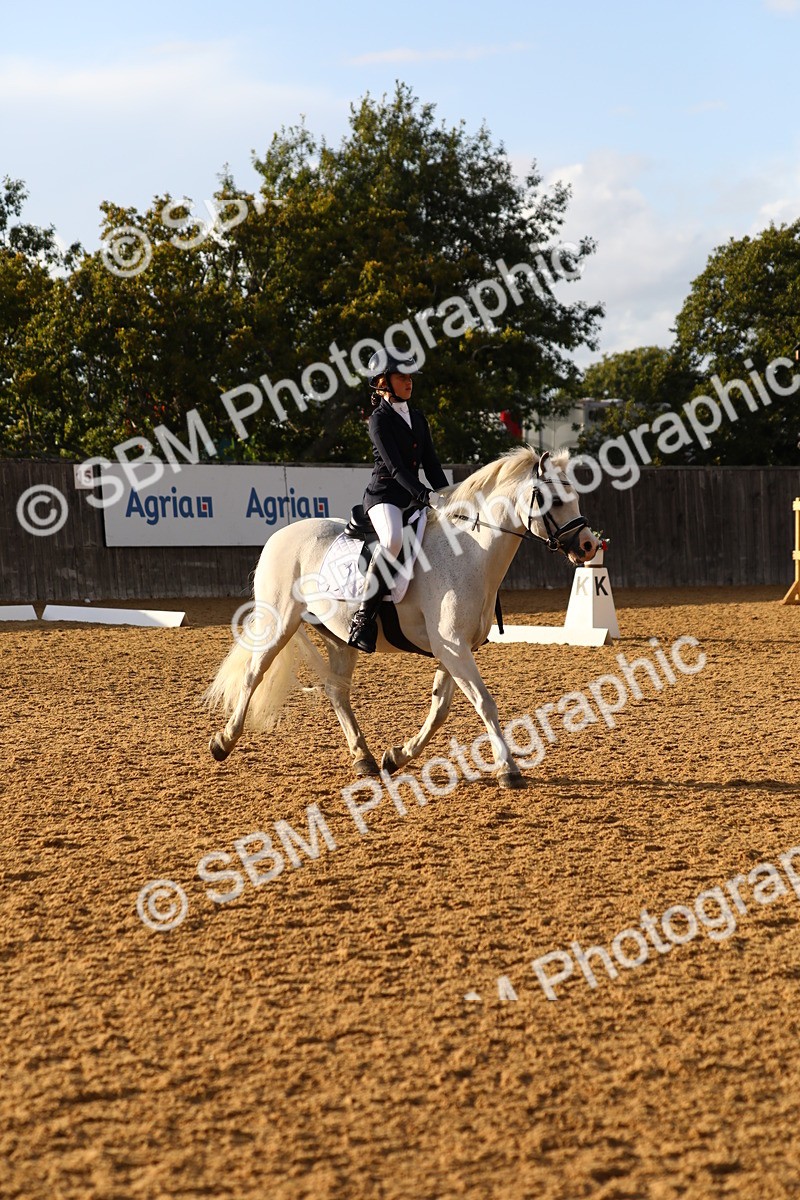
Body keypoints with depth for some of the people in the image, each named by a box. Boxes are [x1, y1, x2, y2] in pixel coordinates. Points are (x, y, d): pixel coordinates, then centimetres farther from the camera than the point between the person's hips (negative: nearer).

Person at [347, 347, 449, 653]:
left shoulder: (417, 418, 17)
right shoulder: (380, 421, -7)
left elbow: (431, 463, 15)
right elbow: (395, 467, -16)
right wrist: (427, 496, -26)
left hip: (412, 498, 8)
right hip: (384, 495, -8)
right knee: (393, 539, -38)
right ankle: (364, 616, -33)